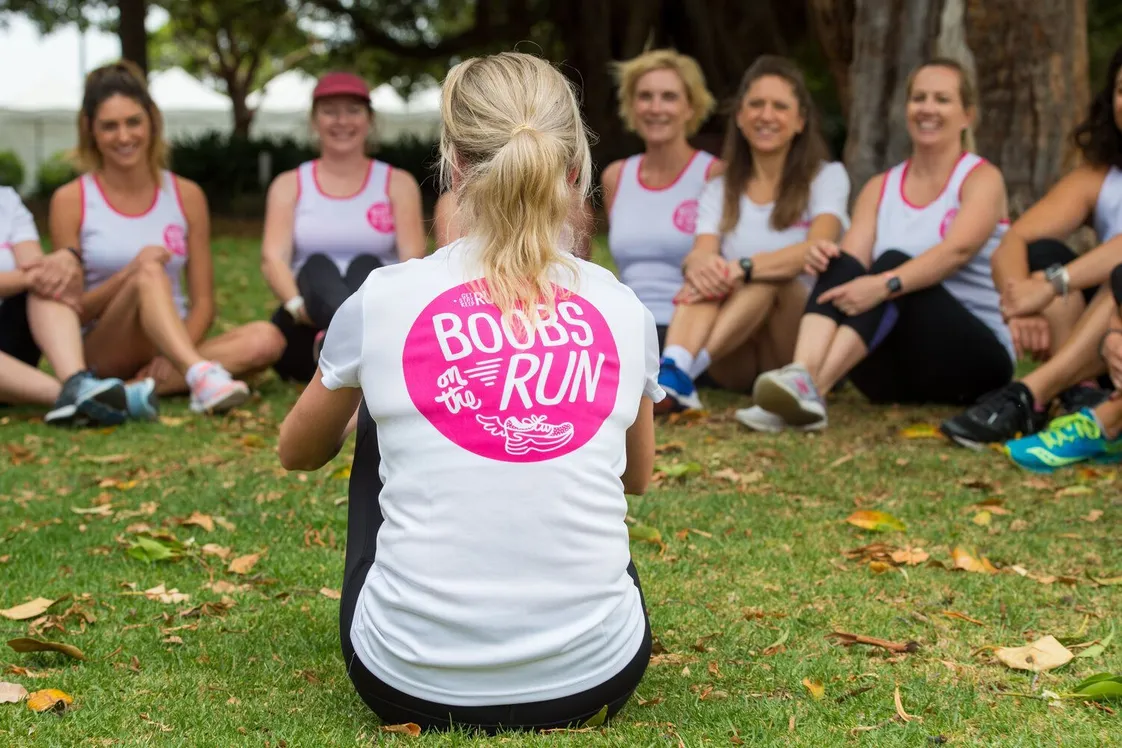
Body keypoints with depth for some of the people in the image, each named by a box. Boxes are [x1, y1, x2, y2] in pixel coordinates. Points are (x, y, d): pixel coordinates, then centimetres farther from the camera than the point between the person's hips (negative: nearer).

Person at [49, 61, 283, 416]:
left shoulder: (187, 196, 8)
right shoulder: (71, 201, 1)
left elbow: (203, 304, 6)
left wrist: (174, 357, -15)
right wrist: (129, 275, -20)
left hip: (176, 344, 3)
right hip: (101, 353, -3)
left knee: (265, 340, -25)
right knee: (149, 273, -32)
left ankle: (141, 386, -35)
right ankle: (201, 376, -54)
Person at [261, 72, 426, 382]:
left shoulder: (398, 183, 13)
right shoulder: (290, 185, 14)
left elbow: (413, 259, -3)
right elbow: (273, 258, -3)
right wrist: (297, 304, -25)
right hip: (307, 339, 0)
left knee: (366, 265, -29)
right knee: (316, 266, -30)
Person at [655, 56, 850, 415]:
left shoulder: (826, 177, 3)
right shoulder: (720, 189, 12)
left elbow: (818, 248, -17)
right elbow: (702, 251, -7)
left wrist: (742, 269, -35)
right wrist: (699, 264, -34)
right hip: (733, 364, 2)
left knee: (769, 277, -31)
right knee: (706, 272, -26)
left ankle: (680, 374, -50)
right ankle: (670, 369, -53)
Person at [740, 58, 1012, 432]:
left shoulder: (981, 178, -1)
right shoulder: (880, 188, 14)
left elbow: (957, 250, -22)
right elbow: (854, 261, -2)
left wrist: (886, 285, -39)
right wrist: (826, 261, -27)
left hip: (976, 358, -4)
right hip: (897, 369, 4)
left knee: (893, 262, -29)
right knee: (843, 265, -22)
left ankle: (812, 389, -48)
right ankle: (800, 375, -48)